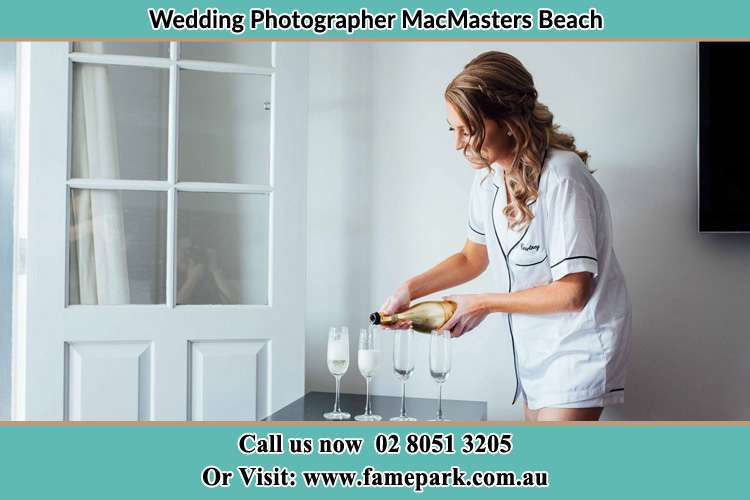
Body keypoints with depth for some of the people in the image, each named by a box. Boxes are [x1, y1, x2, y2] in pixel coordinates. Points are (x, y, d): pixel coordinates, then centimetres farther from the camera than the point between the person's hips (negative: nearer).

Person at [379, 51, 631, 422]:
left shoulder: (560, 177, -25)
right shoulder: (488, 175, -1)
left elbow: (572, 292, -23)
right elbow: (473, 258, 12)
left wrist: (485, 304, -15)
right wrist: (410, 290, -2)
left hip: (578, 345, -7)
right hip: (533, 345, 7)